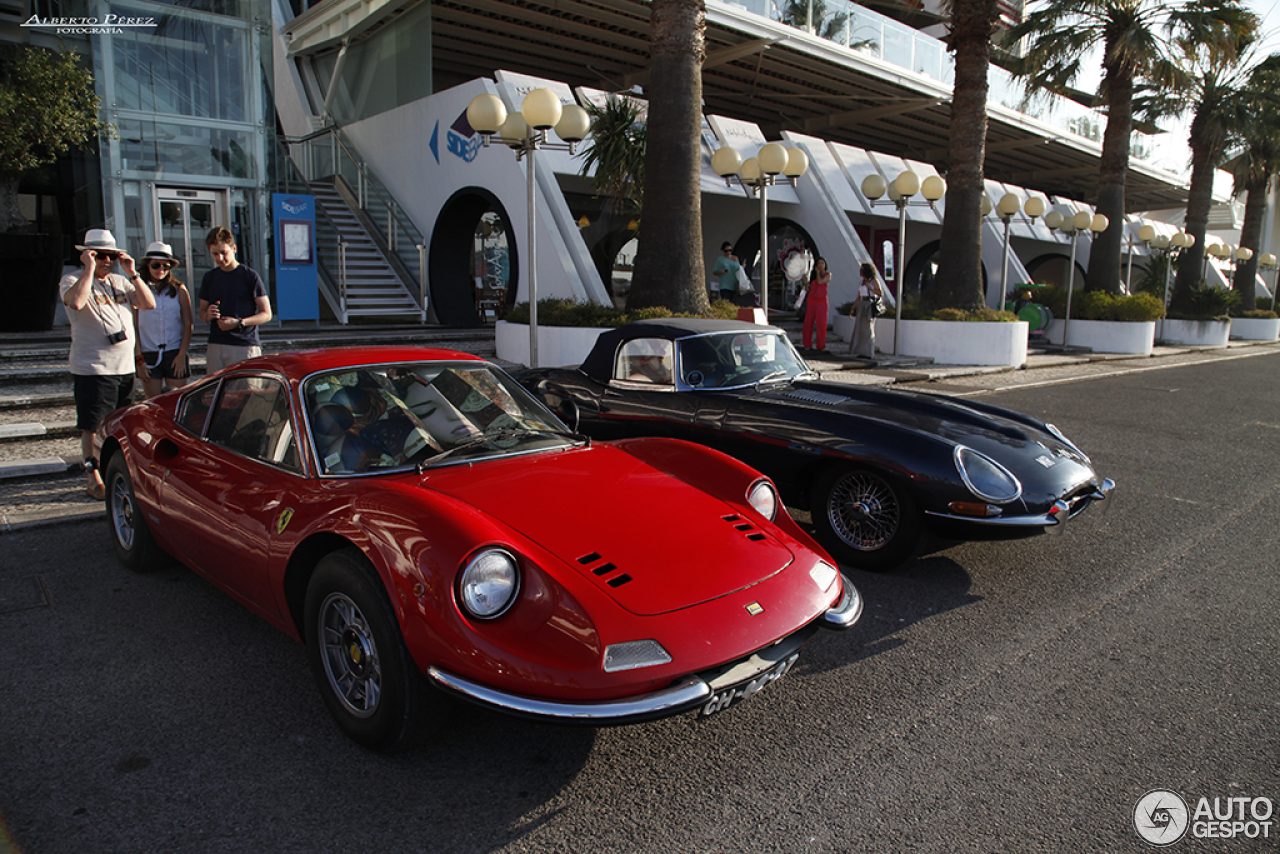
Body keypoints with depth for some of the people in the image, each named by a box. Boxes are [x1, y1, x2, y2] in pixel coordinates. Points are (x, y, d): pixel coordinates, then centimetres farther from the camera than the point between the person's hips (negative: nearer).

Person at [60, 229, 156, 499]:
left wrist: (132, 272, -2)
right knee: (92, 426, -3)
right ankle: (94, 478, 4)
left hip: (125, 367, 6)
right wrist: (90, 268, -19)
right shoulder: (72, 280, -3)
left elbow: (148, 304, 4)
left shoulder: (120, 282, 15)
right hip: (92, 368, -6)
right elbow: (76, 302, -26)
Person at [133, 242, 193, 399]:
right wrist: (139, 359, -3)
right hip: (148, 355, 0)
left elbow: (187, 324, 4)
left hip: (175, 354, 0)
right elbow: (134, 327, 3)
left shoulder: (179, 290, 4)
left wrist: (182, 355, -4)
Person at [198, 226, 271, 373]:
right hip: (215, 346, 5)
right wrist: (207, 315, -2)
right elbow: (202, 312, 23)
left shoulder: (250, 276, 0)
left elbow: (266, 314, -1)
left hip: (245, 346, -5)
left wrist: (238, 322, -14)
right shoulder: (209, 278, 16)